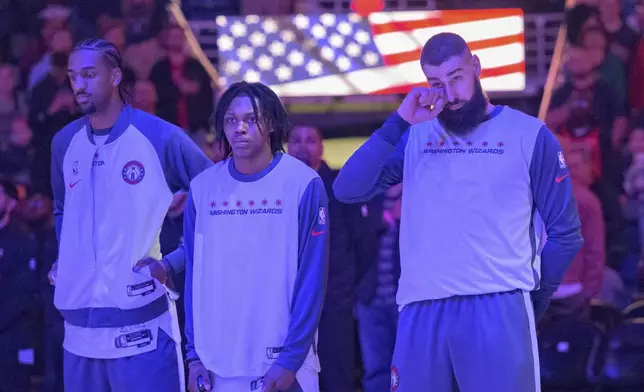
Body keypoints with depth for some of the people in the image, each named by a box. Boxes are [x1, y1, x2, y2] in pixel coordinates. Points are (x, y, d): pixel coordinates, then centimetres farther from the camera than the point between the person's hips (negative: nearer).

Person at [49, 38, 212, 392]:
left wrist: (174, 264, -7)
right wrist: (63, 261, 13)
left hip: (141, 324, -5)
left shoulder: (161, 138, -6)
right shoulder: (65, 143, 11)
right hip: (79, 323, 5)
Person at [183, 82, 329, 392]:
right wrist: (194, 355, 3)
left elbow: (312, 279, -6)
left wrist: (291, 358, -11)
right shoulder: (203, 188, 5)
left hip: (282, 365, -3)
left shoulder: (303, 184, -4)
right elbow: (194, 276, 8)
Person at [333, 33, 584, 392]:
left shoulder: (529, 134, 5)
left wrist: (534, 298, 6)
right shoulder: (415, 135, 13)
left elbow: (565, 232, 9)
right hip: (421, 310, 3)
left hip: (498, 308, -3)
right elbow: (348, 190, 0)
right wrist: (398, 124, -6)